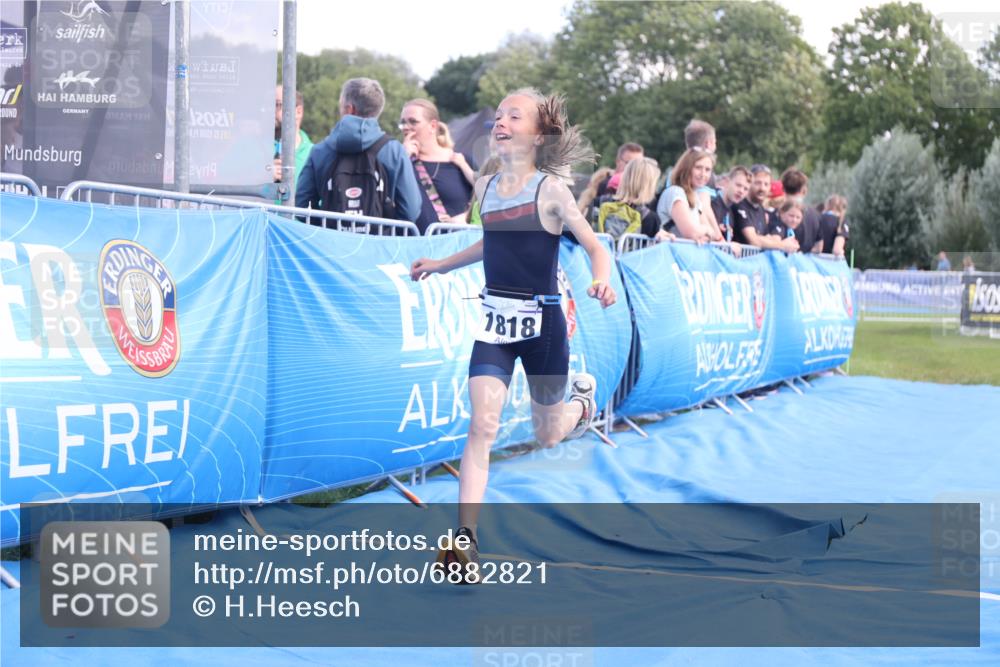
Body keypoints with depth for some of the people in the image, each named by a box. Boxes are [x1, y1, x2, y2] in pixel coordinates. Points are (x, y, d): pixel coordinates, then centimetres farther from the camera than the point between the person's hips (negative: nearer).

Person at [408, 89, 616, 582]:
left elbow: (595, 247, -10)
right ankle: (464, 538, -18)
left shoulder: (550, 189, -11)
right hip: (494, 321, 3)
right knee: (482, 424, -15)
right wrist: (441, 265, 24)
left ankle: (582, 396, 49)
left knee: (547, 436, 14)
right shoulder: (485, 188, 4)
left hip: (542, 323, -3)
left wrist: (601, 282, -30)